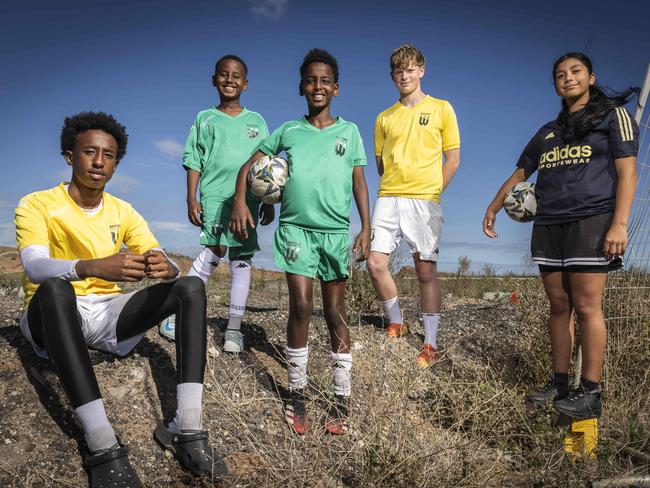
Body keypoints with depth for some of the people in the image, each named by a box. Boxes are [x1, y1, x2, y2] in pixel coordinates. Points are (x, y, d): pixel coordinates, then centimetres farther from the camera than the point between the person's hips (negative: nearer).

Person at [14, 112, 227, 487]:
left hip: (108, 313, 4)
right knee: (55, 287, -38)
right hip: (55, 316, -4)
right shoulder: (37, 205, -5)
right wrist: (91, 267, -45)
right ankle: (103, 447, -42)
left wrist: (166, 268, -32)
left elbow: (163, 262, -6)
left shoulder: (123, 212, 6)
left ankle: (187, 429, -28)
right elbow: (35, 267, -24)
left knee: (192, 286, -16)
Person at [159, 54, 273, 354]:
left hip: (249, 197, 3)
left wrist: (268, 202, 8)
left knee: (242, 259, 1)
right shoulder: (205, 119, 10)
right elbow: (194, 161, 7)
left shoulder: (256, 121, 14)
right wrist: (191, 199, -2)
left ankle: (234, 327, 7)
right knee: (215, 250, -19)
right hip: (215, 194, -2)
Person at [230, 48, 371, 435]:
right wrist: (240, 201, 0)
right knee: (301, 307, -6)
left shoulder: (349, 131, 10)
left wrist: (366, 227, -3)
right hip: (296, 228, 0)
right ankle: (297, 394, 10)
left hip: (336, 231, 0)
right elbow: (250, 165, 15)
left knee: (336, 312, 4)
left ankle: (343, 398, 14)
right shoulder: (289, 130, 11)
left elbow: (359, 182, 6)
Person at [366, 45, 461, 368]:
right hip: (388, 199, 4)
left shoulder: (441, 109, 7)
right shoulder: (385, 117, 16)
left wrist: (432, 193, 0)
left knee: (426, 270, -2)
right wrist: (395, 188, 7)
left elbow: (453, 159, 6)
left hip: (424, 201, -3)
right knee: (375, 263, -5)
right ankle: (396, 323, 18)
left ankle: (431, 344, 5)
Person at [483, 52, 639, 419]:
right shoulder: (547, 132, 20)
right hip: (548, 226, 5)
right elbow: (520, 173, 28)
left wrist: (620, 224, -16)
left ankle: (591, 393, -1)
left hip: (591, 222, -5)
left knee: (586, 307, -8)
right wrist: (493, 208, 23)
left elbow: (627, 172, -4)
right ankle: (559, 384, 12)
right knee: (559, 306, 6)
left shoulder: (613, 115, 5)